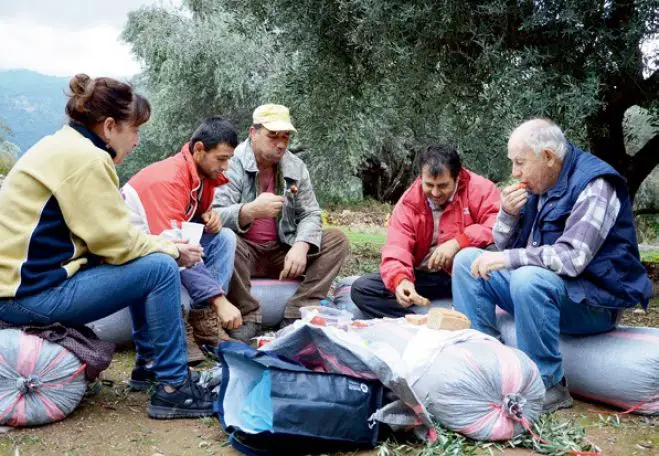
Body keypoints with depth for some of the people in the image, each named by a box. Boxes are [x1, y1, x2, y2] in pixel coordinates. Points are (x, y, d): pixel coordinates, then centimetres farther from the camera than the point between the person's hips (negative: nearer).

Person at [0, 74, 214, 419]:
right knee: (160, 268, -12)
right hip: (33, 293, -11)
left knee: (147, 260, 17)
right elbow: (115, 241, -19)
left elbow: (106, 230, 13)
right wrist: (171, 251, -3)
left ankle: (149, 363, 24)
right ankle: (172, 388, -3)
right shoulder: (84, 157, -19)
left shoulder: (64, 146, 12)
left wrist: (162, 244, 5)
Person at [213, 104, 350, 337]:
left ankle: (298, 314, -19)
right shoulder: (232, 164, -11)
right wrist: (250, 211, -43)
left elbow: (310, 214, 1)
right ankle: (248, 317, -22)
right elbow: (214, 216, -22)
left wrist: (301, 246, -20)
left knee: (337, 240, -10)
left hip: (283, 251, 5)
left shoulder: (296, 167, 4)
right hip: (244, 251, -5)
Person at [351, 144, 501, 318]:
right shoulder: (408, 203, -6)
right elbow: (396, 249, -16)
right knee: (362, 288, -16)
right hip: (424, 277, 3)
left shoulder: (478, 188, -10)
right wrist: (400, 281, -37)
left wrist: (458, 242, -33)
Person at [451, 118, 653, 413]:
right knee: (468, 260, -3)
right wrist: (508, 213, -12)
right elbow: (505, 246, 8)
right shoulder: (536, 185, 5)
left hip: (595, 301, -8)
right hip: (537, 283, 8)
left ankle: (549, 386, -21)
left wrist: (508, 260, -28)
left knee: (529, 279, -37)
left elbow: (572, 258, -29)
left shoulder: (594, 186, -18)